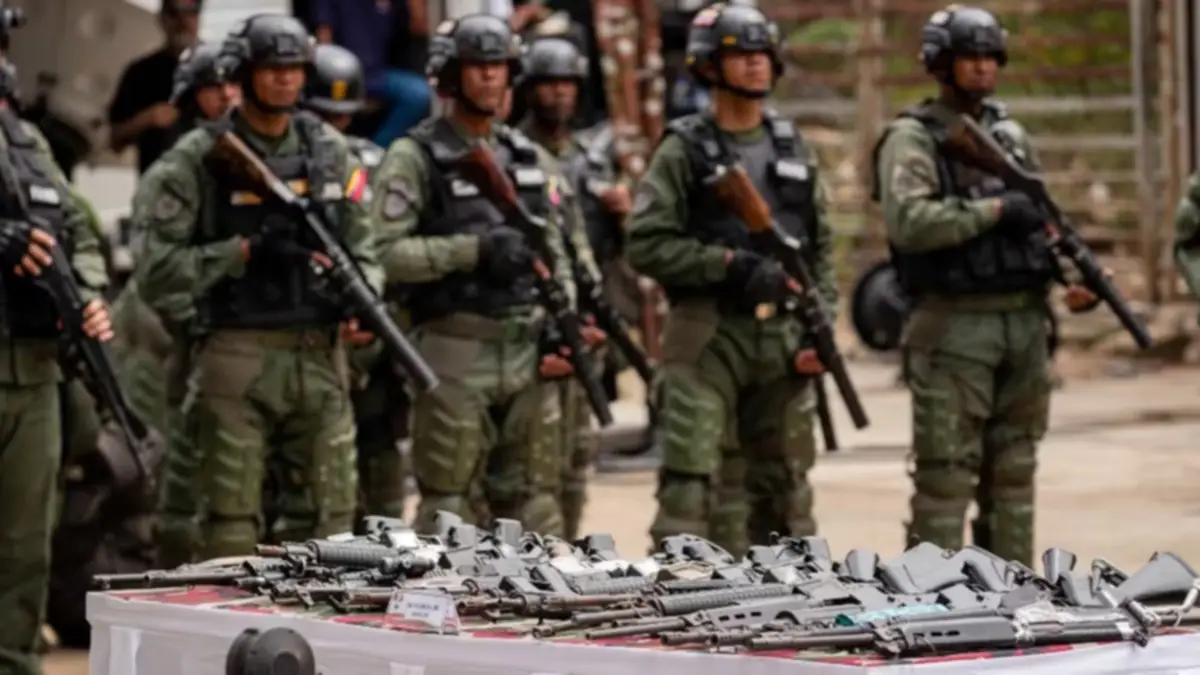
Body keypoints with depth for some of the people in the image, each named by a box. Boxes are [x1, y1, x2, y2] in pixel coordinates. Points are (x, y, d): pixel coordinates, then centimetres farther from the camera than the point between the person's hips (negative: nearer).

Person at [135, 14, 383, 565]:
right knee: (227, 518, -4)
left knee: (326, 511, 8)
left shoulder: (331, 152, 11)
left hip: (319, 358, 5)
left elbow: (361, 247, 17)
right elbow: (156, 263, -9)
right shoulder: (199, 159, -4)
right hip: (236, 359, -5)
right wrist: (243, 251, -15)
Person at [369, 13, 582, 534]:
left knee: (533, 500, 8)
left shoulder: (530, 158, 15)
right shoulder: (415, 158, -4)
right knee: (450, 503, -3)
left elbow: (554, 251, 19)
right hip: (455, 355, -5)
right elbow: (386, 252, -14)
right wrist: (474, 249, -19)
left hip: (528, 350, 6)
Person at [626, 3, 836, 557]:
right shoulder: (684, 151, -2)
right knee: (692, 475, -11)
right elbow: (645, 243, -9)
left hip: (783, 338, 5)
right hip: (707, 336, -5)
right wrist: (731, 265, -16)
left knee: (782, 480, 9)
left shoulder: (793, 149, 14)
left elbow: (822, 247, 15)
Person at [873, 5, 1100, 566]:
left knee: (1014, 472, 10)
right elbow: (908, 221, -20)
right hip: (954, 330, -7)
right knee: (946, 475, -5)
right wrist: (995, 210, -19)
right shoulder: (912, 139, -5)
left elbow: (1044, 218, 17)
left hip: (1025, 324, 7)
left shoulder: (1011, 135, 16)